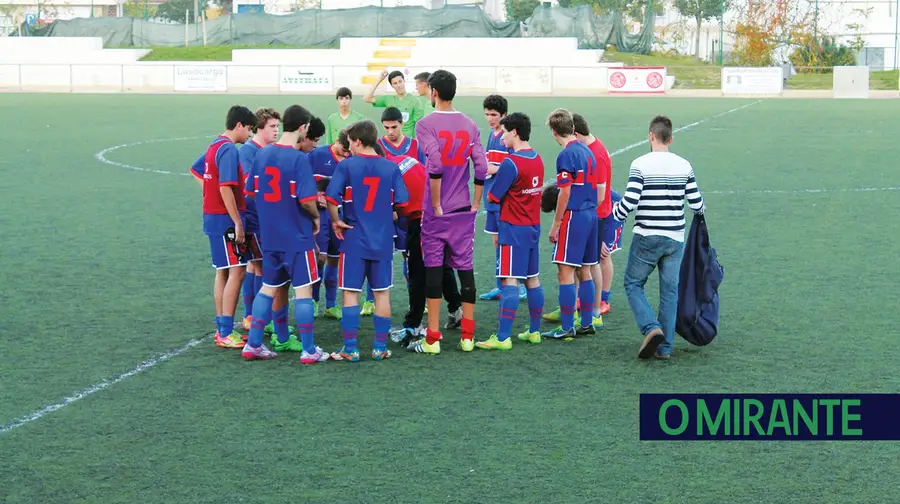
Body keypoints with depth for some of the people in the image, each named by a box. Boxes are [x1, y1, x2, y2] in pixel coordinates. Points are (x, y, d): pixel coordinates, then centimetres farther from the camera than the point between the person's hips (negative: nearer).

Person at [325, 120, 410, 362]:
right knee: (382, 293, 10)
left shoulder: (346, 165, -7)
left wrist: (336, 221, 1)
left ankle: (350, 349, 4)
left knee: (350, 293, 4)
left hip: (354, 239, -2)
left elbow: (331, 198, -14)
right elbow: (401, 203, 2)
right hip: (383, 241, 2)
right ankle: (380, 347, 12)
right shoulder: (391, 168, 1)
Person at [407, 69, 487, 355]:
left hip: (436, 213, -4)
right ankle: (467, 336, 11)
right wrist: (475, 205, 5)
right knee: (465, 267, 8)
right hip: (464, 212, 4)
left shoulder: (426, 125, -8)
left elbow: (435, 163, -21)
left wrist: (436, 205, -13)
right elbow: (481, 167, -2)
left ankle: (432, 339, 2)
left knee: (433, 268, 1)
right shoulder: (469, 126, 5)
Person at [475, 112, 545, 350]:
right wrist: (499, 172, 10)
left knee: (510, 280, -9)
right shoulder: (537, 159, 8)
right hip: (533, 226, 8)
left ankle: (503, 337, -11)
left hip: (514, 228, -8)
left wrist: (493, 176, 7)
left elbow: (492, 197, -13)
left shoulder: (511, 163, -17)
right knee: (532, 279, 13)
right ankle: (534, 331, 20)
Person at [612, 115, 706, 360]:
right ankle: (665, 347, 12)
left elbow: (630, 202, -15)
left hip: (646, 238, -3)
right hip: (675, 239, 3)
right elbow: (697, 204, 4)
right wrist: (701, 210, 28)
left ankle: (651, 328, -10)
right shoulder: (684, 166, 2)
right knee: (670, 291, 10)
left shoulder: (640, 165, -10)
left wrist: (615, 212, 6)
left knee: (633, 284, 11)